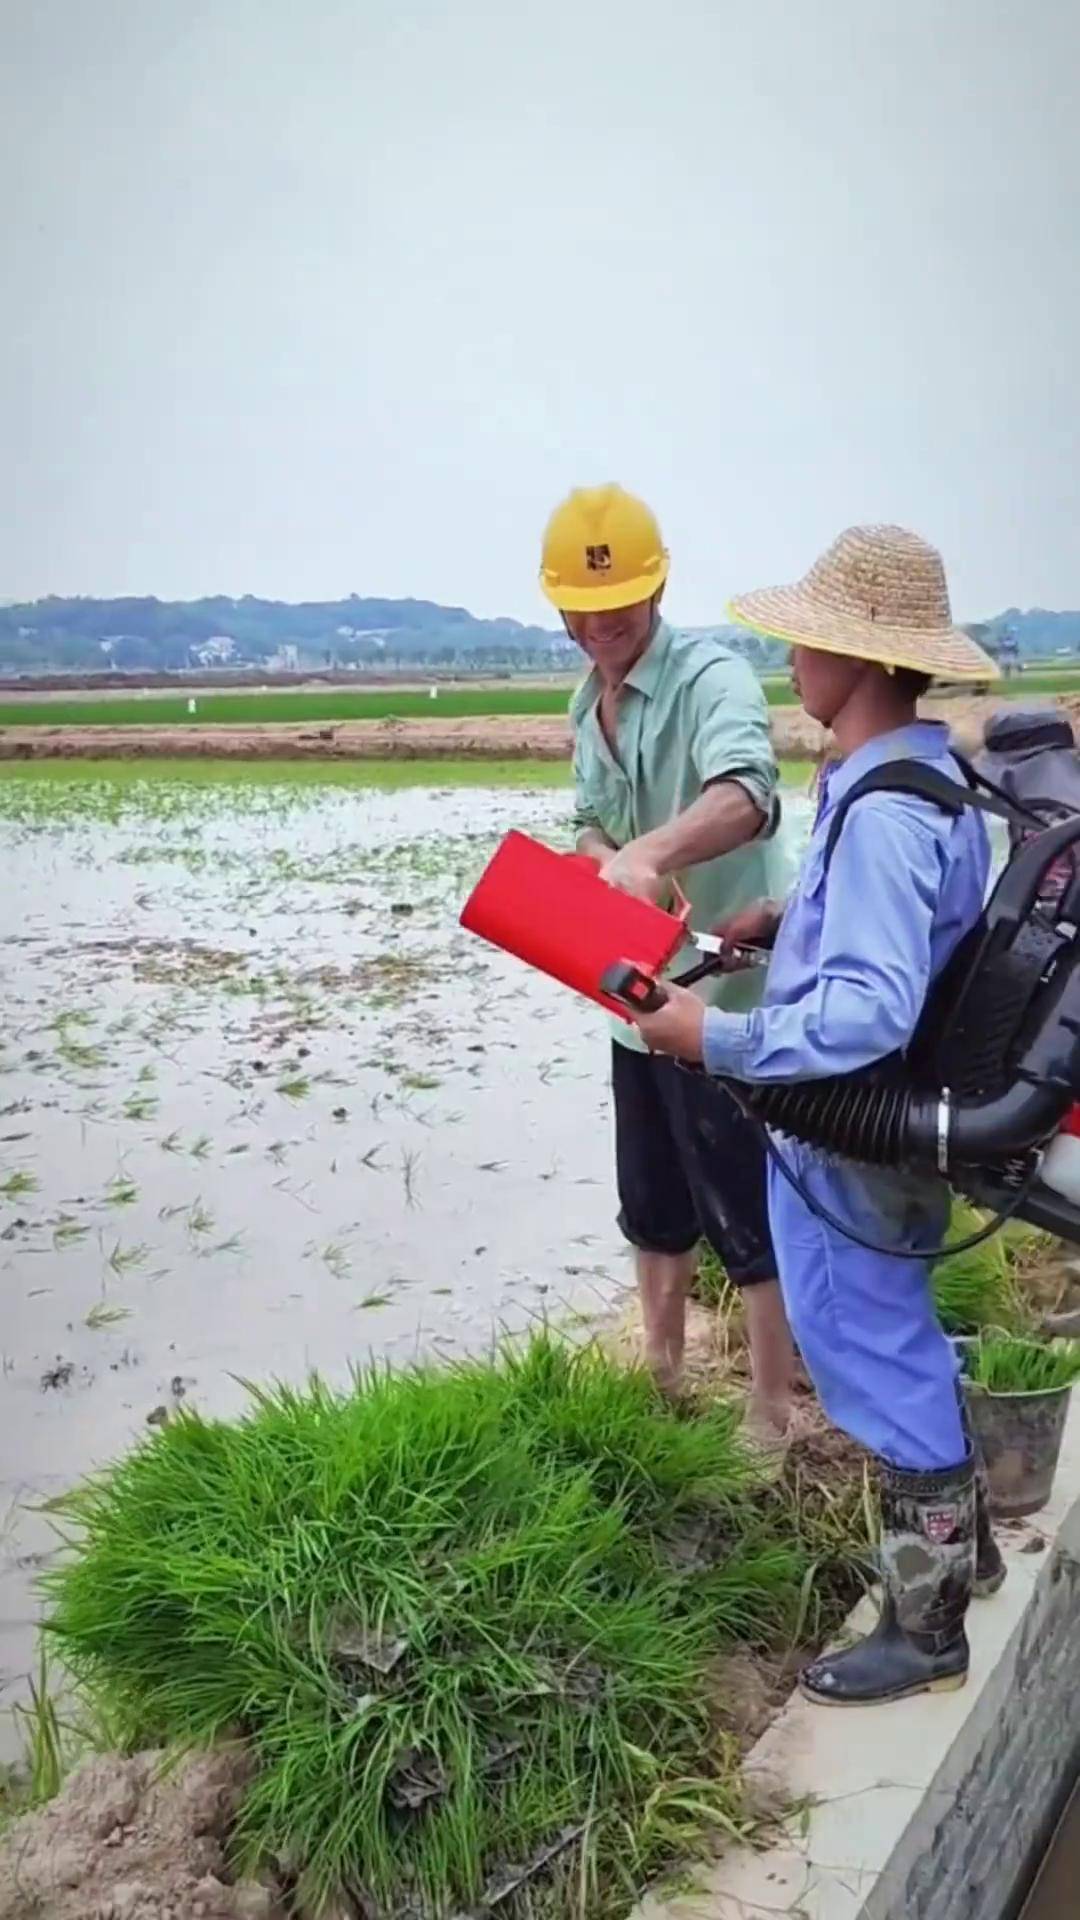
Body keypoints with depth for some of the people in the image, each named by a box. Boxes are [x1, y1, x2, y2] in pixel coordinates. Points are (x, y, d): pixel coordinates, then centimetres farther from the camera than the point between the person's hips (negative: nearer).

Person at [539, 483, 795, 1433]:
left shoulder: (711, 676, -19)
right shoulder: (589, 703, 7)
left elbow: (746, 799, -39)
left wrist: (649, 852, -57)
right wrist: (596, 871, -8)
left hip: (724, 1000, -8)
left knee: (748, 1223, 4)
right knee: (654, 1212, 22)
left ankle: (772, 1422, 21)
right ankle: (663, 1378, 42)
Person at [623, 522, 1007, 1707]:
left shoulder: (881, 814, -28)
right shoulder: (933, 773, 4)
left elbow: (867, 1012, -34)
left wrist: (716, 1040, -28)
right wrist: (789, 919, 9)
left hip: (846, 1143, -10)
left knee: (880, 1366, 7)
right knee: (900, 1341, 26)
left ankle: (923, 1630, 27)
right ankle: (957, 1545, 46)